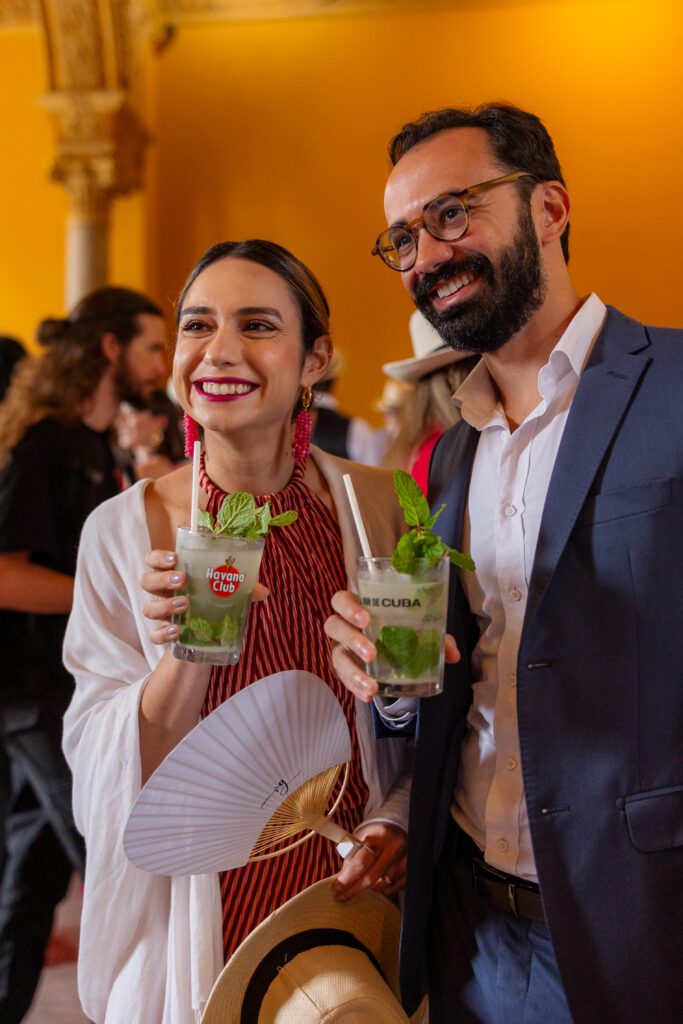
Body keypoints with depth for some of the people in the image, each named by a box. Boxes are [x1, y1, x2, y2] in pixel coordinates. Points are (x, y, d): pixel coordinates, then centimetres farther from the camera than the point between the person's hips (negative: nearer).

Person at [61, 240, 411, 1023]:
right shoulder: (123, 531, -9)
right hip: (197, 922, -1)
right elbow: (102, 768, -9)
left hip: (355, 900, 1)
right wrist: (183, 657, -26)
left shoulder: (379, 504, -7)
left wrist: (400, 824, -13)